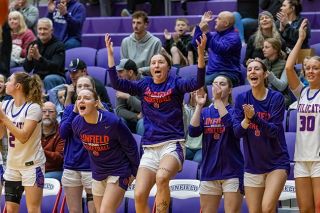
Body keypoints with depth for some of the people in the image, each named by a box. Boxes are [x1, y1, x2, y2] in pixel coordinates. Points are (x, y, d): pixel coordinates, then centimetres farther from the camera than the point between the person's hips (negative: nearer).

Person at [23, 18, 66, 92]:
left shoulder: (59, 45, -7)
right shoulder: (33, 45, 6)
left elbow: (55, 67, -22)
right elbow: (27, 69, 0)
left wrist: (39, 57, -37)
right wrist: (29, 58, -23)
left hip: (57, 78, -4)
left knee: (49, 79, -36)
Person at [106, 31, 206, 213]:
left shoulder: (175, 83, 2)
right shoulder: (144, 85, 12)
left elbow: (197, 83, -15)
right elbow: (116, 84, 5)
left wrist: (201, 53, -28)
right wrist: (110, 54, -1)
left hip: (172, 144, -4)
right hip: (150, 148, 4)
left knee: (162, 176, -36)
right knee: (139, 196, -8)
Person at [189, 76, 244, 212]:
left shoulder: (234, 110, 2)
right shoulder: (205, 112, 11)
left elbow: (230, 124, -20)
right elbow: (193, 132, -5)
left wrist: (218, 100, -22)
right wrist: (199, 105, -11)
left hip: (232, 171, -4)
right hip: (209, 172, 4)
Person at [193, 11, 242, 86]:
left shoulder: (233, 37, -4)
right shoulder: (215, 35, 21)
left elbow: (220, 49, -22)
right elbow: (196, 43, 22)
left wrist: (206, 32, -25)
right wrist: (201, 23, 15)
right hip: (212, 73, 7)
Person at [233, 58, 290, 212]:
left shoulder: (276, 97, -9)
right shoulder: (242, 99, 0)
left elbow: (273, 131, -15)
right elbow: (237, 132, -4)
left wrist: (254, 117, -30)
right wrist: (246, 119, -24)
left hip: (277, 163, -4)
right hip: (252, 164, 4)